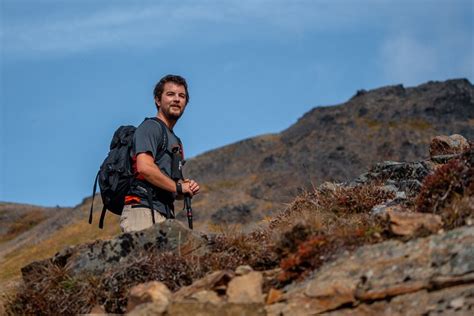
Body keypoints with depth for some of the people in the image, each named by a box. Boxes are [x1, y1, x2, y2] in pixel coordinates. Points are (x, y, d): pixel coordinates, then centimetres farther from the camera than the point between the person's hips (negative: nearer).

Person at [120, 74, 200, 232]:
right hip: (143, 212, -8)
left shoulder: (176, 141, 28)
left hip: (165, 215, 8)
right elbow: (145, 167, -17)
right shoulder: (151, 127, 1)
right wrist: (178, 187, -6)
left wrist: (188, 188, 10)